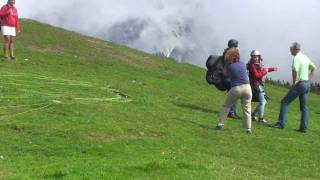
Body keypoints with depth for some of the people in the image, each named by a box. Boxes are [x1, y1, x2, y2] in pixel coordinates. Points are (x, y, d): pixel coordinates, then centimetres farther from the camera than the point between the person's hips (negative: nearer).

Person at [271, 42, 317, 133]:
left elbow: (295, 70, -31)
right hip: (307, 84, 8)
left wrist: (294, 81, -19)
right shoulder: (306, 57, 12)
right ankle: (304, 127, 9)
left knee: (285, 102, 0)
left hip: (299, 84, -8)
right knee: (304, 107, 10)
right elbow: (314, 68, 21)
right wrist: (308, 79, 17)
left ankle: (281, 123, -4)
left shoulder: (297, 58, -14)